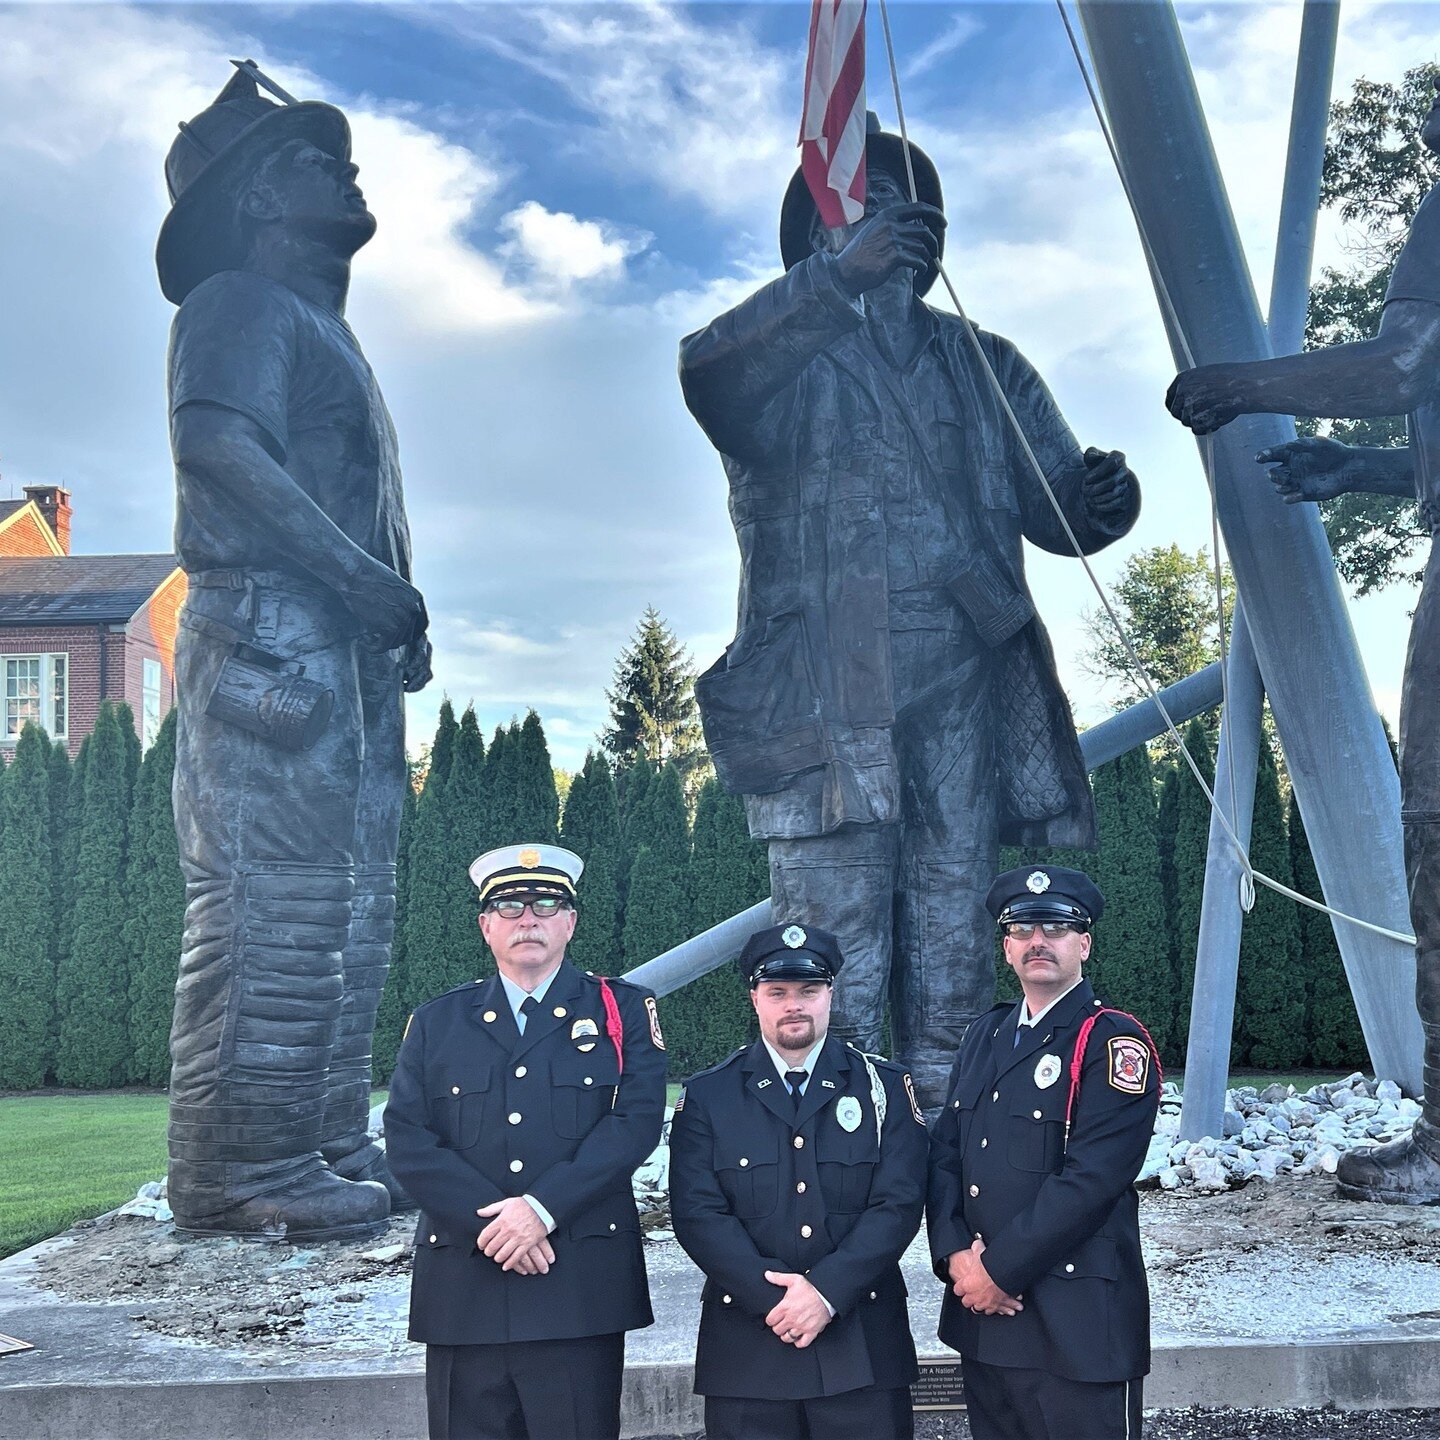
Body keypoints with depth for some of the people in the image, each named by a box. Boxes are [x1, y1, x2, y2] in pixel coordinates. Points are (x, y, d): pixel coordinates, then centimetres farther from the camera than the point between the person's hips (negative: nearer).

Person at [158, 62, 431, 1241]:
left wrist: (397, 616, 9)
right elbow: (219, 445, -19)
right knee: (269, 905, -10)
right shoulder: (239, 303, -1)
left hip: (348, 656, 10)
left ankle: (328, 1148, 15)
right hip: (269, 635, -10)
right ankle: (243, 1171, -5)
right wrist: (365, 577, -20)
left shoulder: (323, 330, 27)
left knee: (351, 913, 9)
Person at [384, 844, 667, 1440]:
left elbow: (636, 1120, -6)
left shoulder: (622, 1010, 7)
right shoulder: (435, 1023, 13)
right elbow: (407, 1140, 2)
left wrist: (543, 1208, -15)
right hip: (462, 1293, 2)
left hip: (581, 1287, -2)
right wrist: (488, 1224, -12)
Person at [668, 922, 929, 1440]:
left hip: (862, 1342, 0)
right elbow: (698, 1214, -4)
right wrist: (772, 1297, -14)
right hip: (747, 1342, 0)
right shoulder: (707, 1096, 5)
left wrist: (827, 1291, -14)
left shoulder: (884, 1086, 5)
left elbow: (898, 1203, -4)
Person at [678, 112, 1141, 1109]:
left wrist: (1100, 499, -11)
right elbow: (707, 378, -15)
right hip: (822, 702, -3)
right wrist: (834, 276, -28)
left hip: (963, 693, 4)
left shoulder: (981, 367, 22)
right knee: (832, 970, -7)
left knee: (954, 962, 4)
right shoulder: (782, 361, 11)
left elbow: (1052, 510, 13)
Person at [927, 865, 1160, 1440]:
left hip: (1074, 1324, -6)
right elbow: (944, 1155, 8)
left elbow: (1090, 1180, -18)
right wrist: (955, 1256, -7)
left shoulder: (1115, 1043, -10)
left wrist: (999, 1270, -16)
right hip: (982, 1315, 6)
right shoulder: (985, 1036, 13)